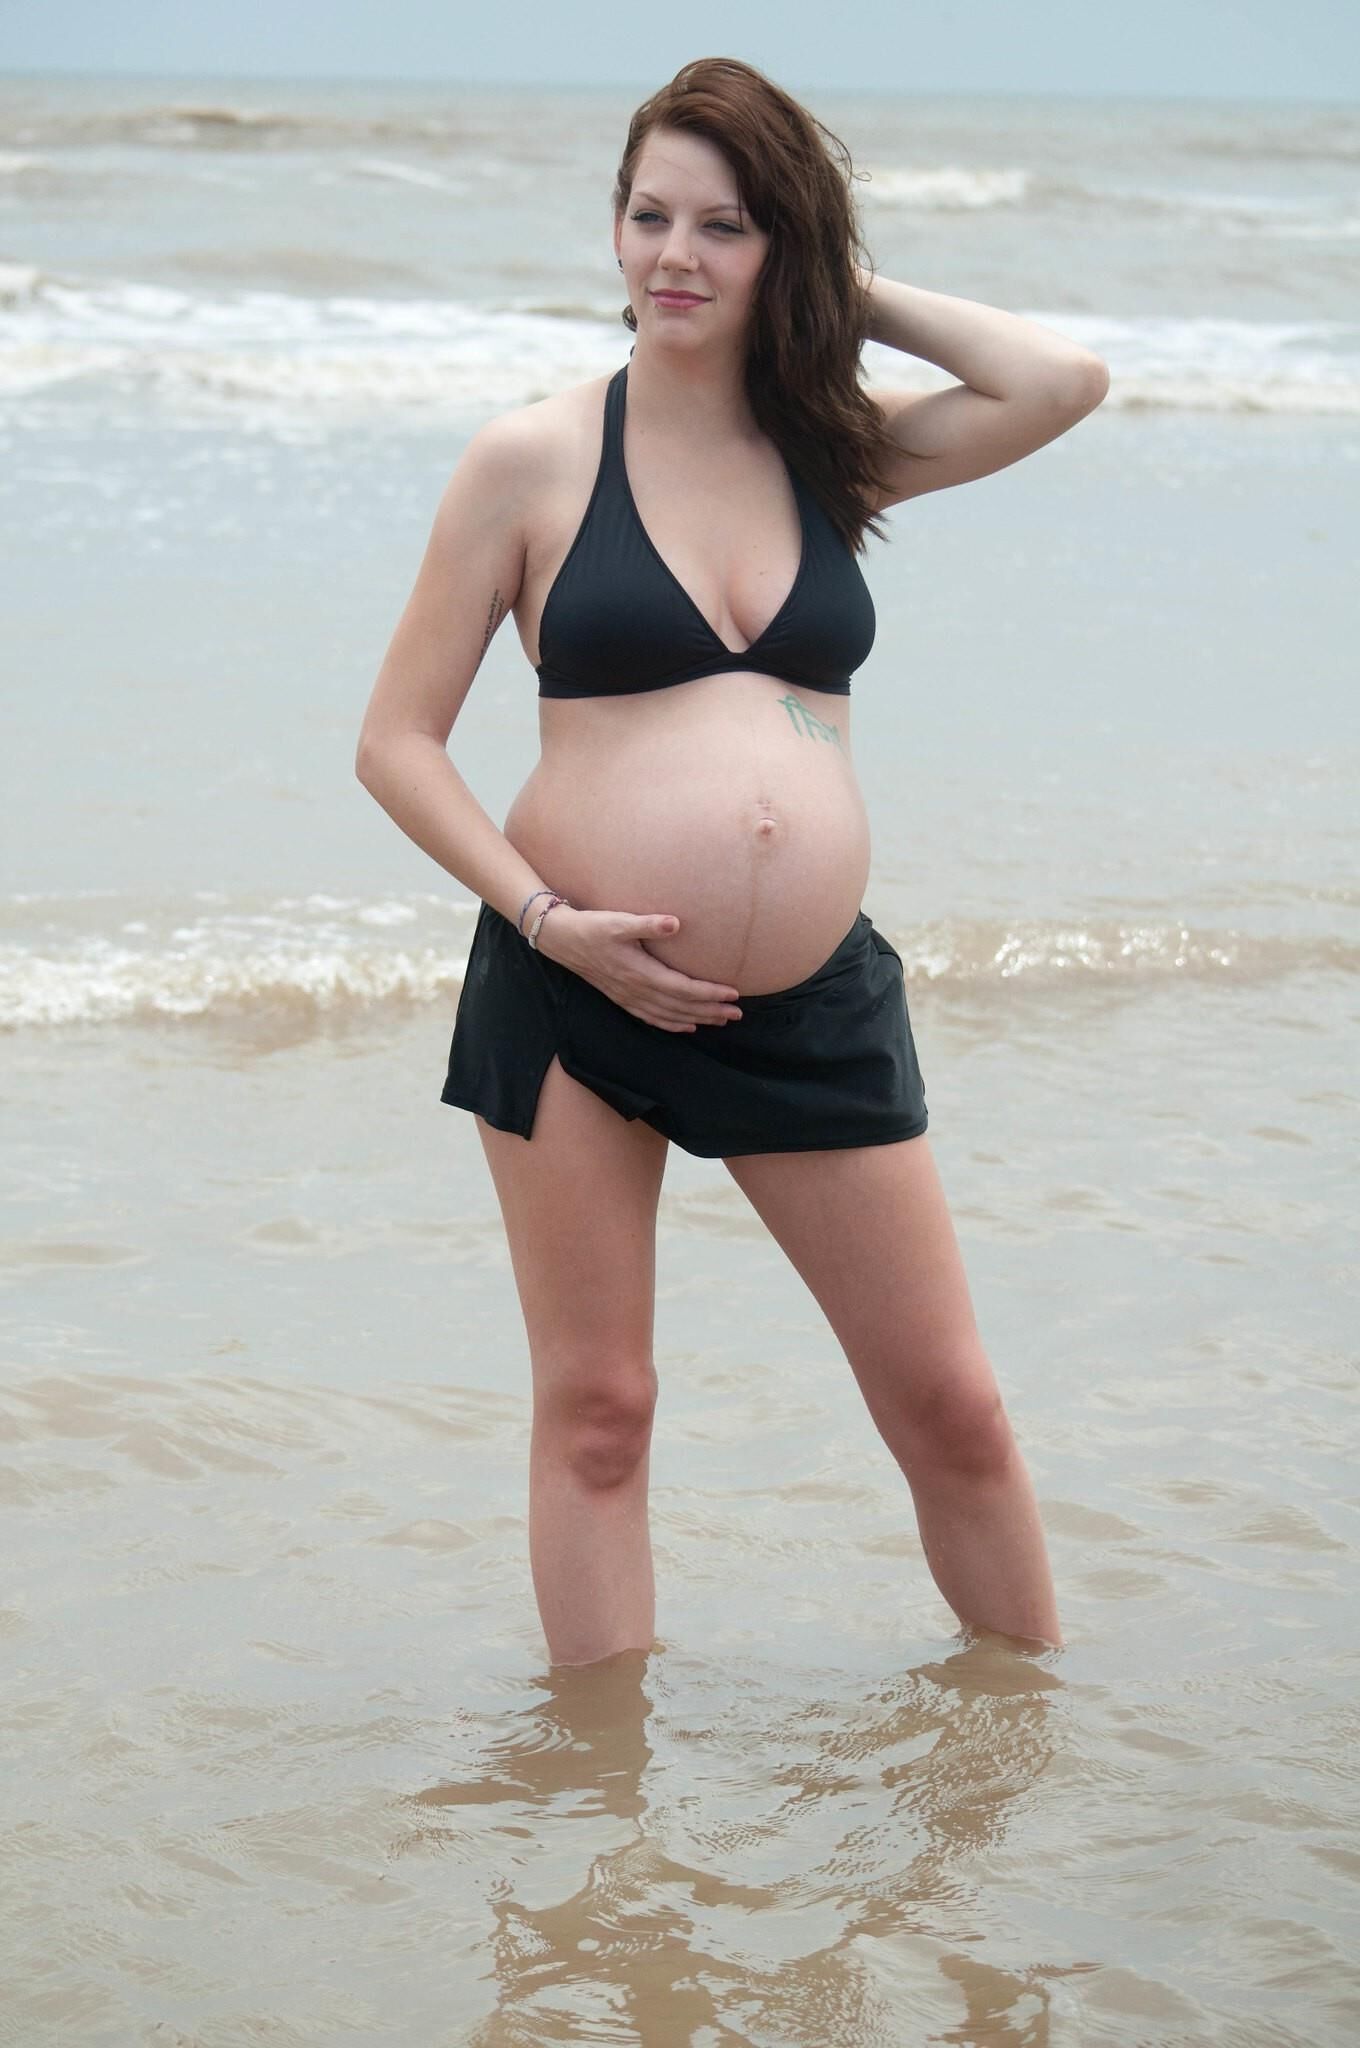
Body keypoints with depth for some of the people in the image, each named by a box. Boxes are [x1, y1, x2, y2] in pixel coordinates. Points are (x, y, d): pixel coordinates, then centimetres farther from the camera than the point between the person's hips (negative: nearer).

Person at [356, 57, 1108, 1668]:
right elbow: (396, 742, 0)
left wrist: (855, 299, 5)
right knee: (594, 1410, 4)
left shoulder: (832, 452, 9)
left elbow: (1063, 383, -5)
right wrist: (548, 918, -12)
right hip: (574, 993, -2)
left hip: (814, 1001, 3)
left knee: (951, 1409, 6)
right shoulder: (533, 460, 0)